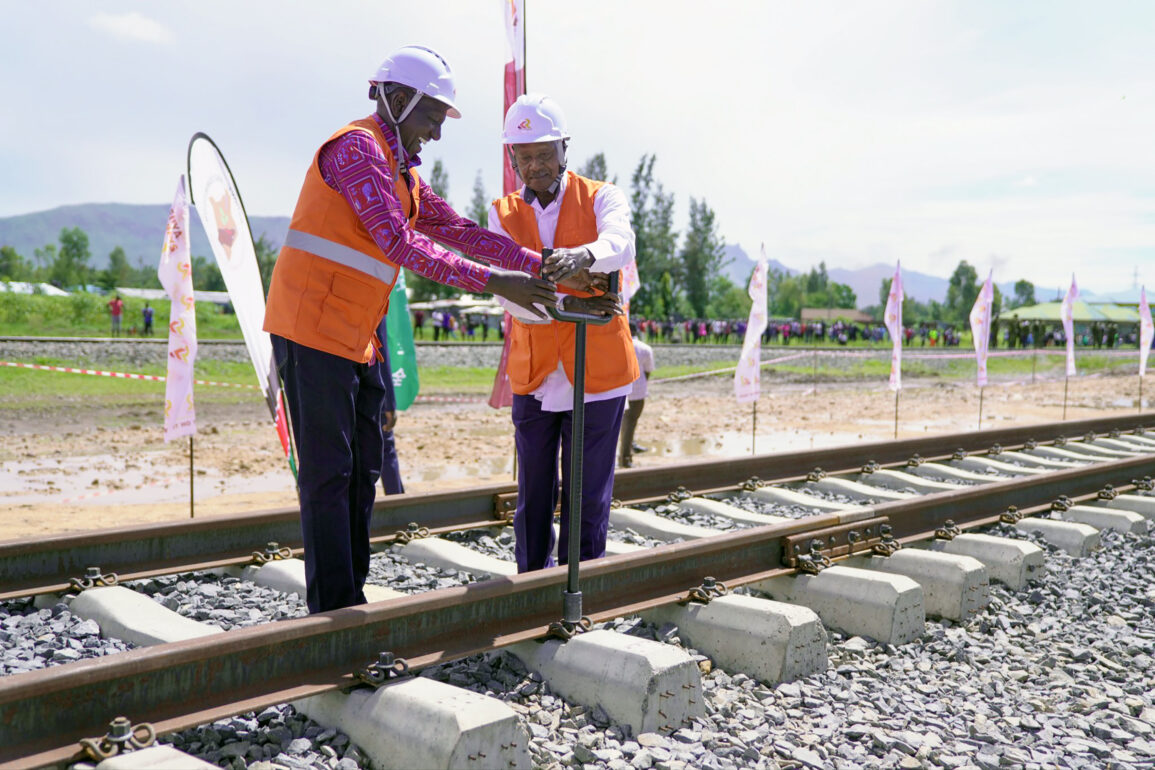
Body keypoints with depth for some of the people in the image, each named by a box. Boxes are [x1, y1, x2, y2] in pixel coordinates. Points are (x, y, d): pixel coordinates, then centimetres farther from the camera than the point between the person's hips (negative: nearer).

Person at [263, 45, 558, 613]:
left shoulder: (402, 172, 19)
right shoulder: (357, 147, -12)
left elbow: (456, 228, 15)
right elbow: (401, 243, -21)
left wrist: (539, 265, 5)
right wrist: (491, 281, -23)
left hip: (358, 341, 10)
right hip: (314, 331, -10)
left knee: (362, 470, 10)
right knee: (328, 473, -7)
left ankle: (351, 599, 19)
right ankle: (331, 611, 0)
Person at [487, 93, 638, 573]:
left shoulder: (602, 198, 2)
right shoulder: (504, 215, 8)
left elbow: (620, 242, -23)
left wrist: (583, 255, -46)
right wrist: (566, 304, -25)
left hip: (597, 375, -2)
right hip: (532, 378, 3)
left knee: (588, 501, 2)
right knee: (533, 497, 11)